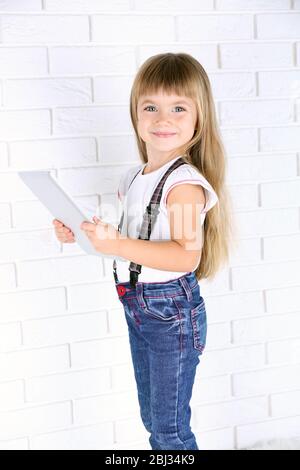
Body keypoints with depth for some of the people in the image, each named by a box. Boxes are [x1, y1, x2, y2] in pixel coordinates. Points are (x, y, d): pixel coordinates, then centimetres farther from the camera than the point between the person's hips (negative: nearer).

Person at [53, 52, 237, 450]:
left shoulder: (185, 183, -19)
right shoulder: (133, 178, 5)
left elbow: (187, 256, -28)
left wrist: (119, 246, -35)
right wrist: (82, 235, 3)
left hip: (173, 312, -8)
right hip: (137, 307, 8)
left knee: (170, 427, 6)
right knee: (151, 417, 22)